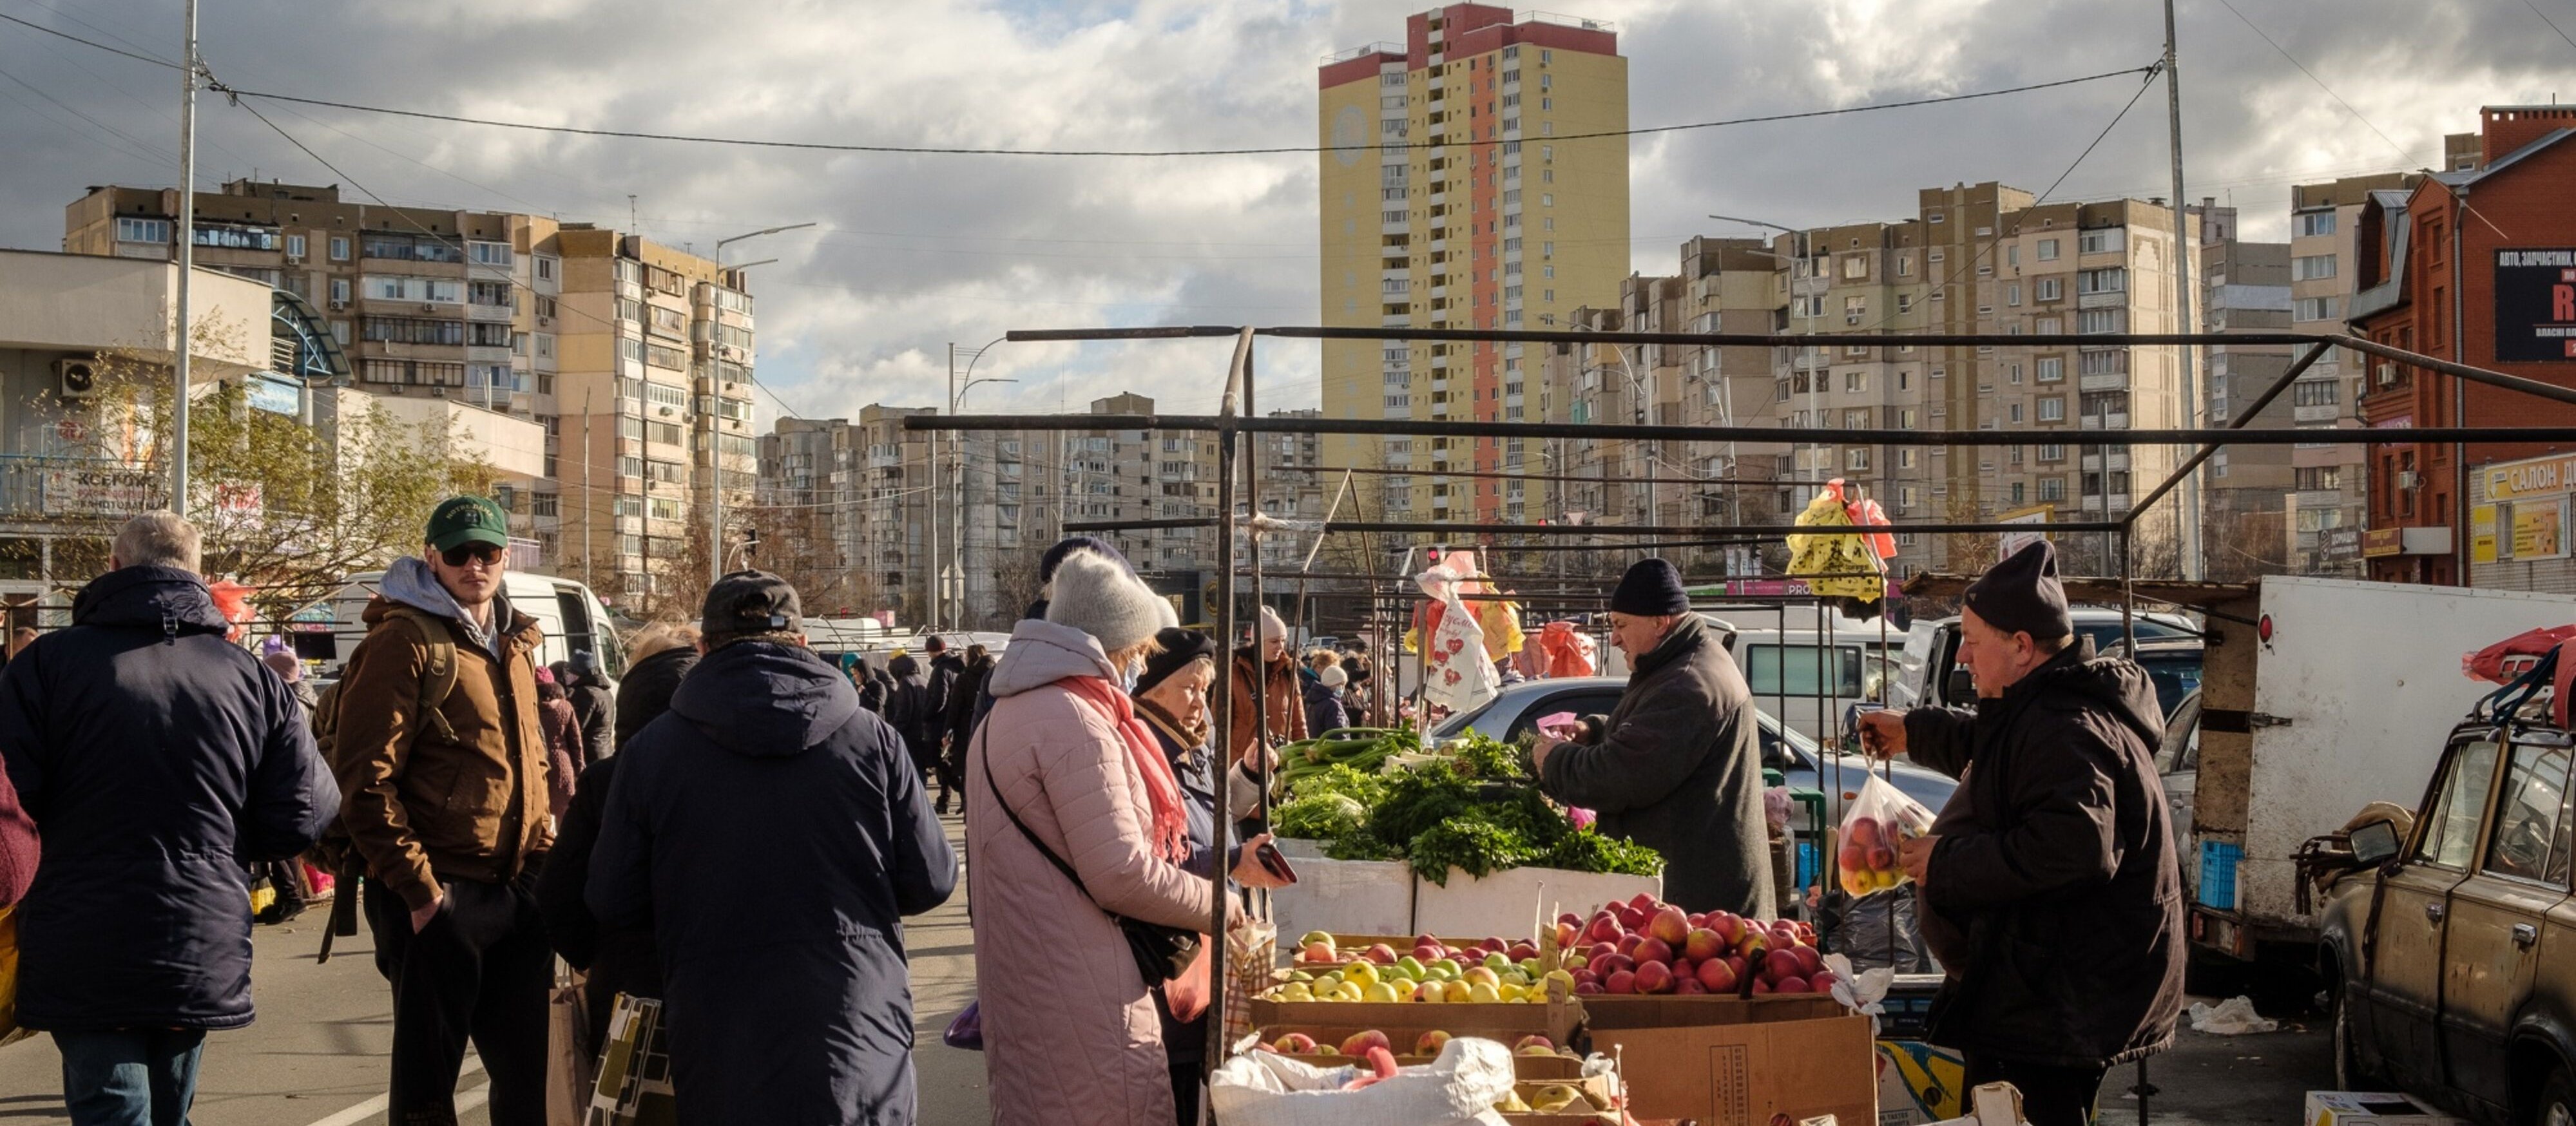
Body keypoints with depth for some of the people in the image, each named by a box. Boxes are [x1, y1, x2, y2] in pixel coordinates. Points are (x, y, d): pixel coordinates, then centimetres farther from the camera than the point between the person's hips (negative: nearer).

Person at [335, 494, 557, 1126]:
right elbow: (366, 780, -14)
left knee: (529, 1070, 13)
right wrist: (418, 886, -17)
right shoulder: (405, 641, -8)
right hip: (440, 896, -7)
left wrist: (544, 861, 11)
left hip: (518, 893, 7)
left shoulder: (515, 646, 15)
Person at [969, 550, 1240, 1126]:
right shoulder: (1075, 720, -17)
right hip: (1079, 993, -10)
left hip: (1025, 979, 10)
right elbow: (1120, 873, -21)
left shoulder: (1008, 715, 14)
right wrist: (1213, 903, -6)